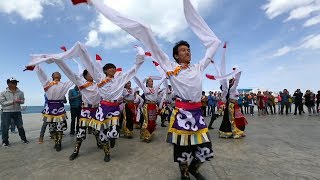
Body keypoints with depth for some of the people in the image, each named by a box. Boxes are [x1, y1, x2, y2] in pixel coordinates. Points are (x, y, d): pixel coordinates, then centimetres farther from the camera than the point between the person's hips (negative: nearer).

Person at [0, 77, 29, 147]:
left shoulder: (20, 92, 4)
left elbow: (23, 101, 6)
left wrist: (19, 101, -17)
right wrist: (12, 101, -18)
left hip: (17, 111, 2)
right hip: (6, 112, -2)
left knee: (20, 126, 9)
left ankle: (23, 138, 22)